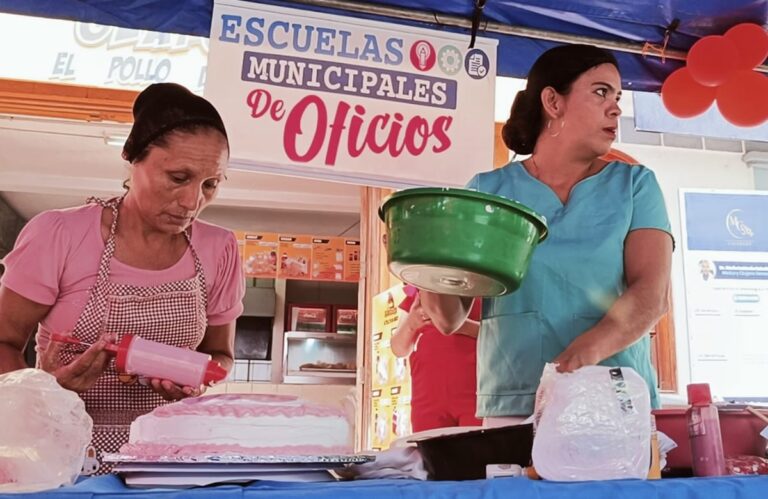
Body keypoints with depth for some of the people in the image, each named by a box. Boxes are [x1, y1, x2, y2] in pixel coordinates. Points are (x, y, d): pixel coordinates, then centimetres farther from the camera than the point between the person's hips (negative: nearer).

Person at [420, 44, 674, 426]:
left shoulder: (634, 185, 8)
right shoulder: (488, 190, 6)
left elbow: (651, 294, -7)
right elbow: (450, 318, 4)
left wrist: (588, 350, -25)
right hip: (511, 406, 0)